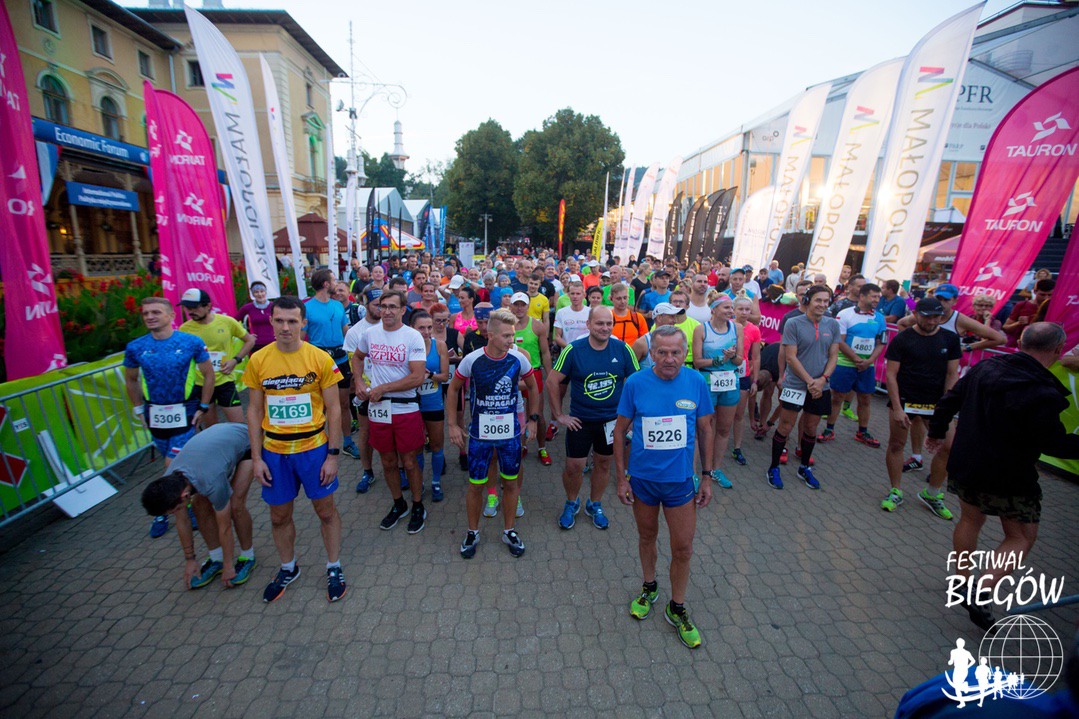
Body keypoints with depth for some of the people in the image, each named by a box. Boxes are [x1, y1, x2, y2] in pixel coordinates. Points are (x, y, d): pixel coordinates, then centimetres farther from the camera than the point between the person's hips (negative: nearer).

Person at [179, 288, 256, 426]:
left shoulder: (227, 322, -8)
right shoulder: (184, 329, -4)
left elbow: (250, 340, 4)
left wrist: (235, 360, -8)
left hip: (225, 383, -1)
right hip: (199, 385, 1)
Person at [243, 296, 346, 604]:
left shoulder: (321, 359, -11)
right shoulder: (258, 361, -3)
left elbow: (333, 409, -8)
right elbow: (254, 410, 3)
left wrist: (333, 455, -10)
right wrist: (256, 457, 1)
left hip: (313, 448, -2)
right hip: (274, 451, 3)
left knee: (325, 510, 11)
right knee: (279, 515, 17)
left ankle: (334, 568, 31)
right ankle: (288, 569, 41)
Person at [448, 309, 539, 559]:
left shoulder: (519, 359, -9)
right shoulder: (472, 360, -13)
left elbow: (533, 387, 8)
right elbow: (453, 389, 1)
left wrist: (533, 419, 6)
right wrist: (452, 425, -1)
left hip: (511, 433, 1)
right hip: (480, 433, -1)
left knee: (511, 482, 13)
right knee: (475, 485, 9)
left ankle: (509, 531, 34)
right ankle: (472, 532, 33)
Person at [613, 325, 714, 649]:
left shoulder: (696, 382, -10)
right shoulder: (635, 383, -13)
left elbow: (705, 430, 2)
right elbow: (620, 431, -5)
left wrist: (707, 476, 3)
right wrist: (621, 478, -5)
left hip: (680, 480, 1)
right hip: (642, 478, 0)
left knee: (683, 547, 10)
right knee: (647, 537, 20)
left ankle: (677, 608, 34)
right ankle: (649, 587, 47)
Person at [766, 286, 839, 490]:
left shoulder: (833, 325, 4)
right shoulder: (793, 324, -9)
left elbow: (833, 356, 5)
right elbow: (790, 357, -12)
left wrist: (822, 379, -11)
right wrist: (809, 381, -14)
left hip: (820, 387, 4)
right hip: (795, 385, -4)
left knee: (811, 428, 15)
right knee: (785, 427, 1)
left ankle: (804, 468, 32)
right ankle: (774, 468, 15)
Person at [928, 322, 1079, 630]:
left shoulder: (983, 367, -3)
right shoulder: (1043, 394, -23)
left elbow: (949, 400, 8)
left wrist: (937, 431, 21)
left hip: (964, 464, 6)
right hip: (1009, 478, -6)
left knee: (970, 519, 23)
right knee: (1022, 537, 13)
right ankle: (981, 592, 1)